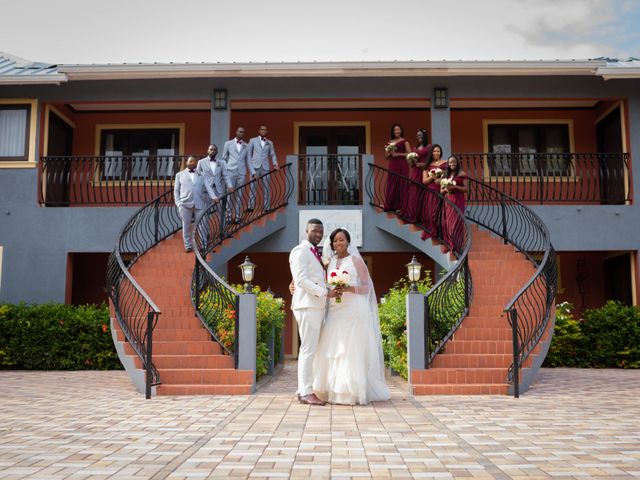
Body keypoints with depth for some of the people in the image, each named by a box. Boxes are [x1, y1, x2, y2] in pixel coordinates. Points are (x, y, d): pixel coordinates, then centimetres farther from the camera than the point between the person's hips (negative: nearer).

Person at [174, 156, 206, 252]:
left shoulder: (201, 175, 16)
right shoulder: (180, 175, 16)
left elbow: (204, 189, 12)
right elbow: (176, 190, 13)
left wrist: (205, 203, 1)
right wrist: (178, 203, 0)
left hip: (199, 204, 0)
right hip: (185, 204, 0)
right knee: (186, 226, 4)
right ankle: (188, 245, 14)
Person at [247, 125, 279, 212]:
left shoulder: (270, 143, 16)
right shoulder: (252, 140, 11)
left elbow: (273, 155, 14)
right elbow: (249, 154, 8)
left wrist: (275, 164, -3)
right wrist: (250, 166, -1)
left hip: (265, 168, 2)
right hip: (255, 167, -2)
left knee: (266, 188, 1)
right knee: (253, 187, -5)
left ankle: (267, 207, 3)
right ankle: (251, 207, -5)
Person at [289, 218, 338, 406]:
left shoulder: (315, 254, 23)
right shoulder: (300, 251, -5)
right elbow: (302, 280, -15)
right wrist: (325, 293, -18)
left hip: (317, 306, 9)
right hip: (307, 306, -9)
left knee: (309, 350, 10)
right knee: (309, 349, -10)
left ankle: (304, 390, 14)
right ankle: (306, 393, -8)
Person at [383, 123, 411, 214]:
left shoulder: (404, 141, 2)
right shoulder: (389, 142, 14)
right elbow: (386, 156, 16)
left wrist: (398, 154, -12)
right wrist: (389, 152, -5)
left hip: (402, 165, -4)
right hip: (392, 165, 4)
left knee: (401, 185, -5)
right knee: (391, 185, 0)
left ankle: (400, 206, -2)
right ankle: (391, 206, 5)